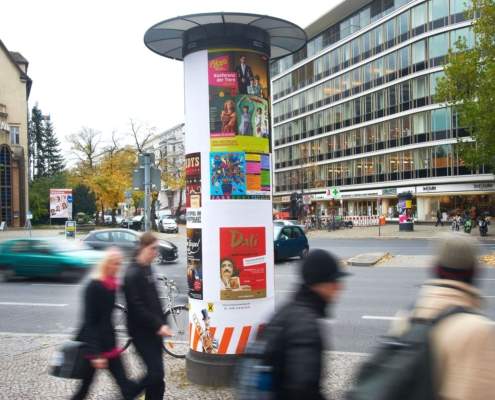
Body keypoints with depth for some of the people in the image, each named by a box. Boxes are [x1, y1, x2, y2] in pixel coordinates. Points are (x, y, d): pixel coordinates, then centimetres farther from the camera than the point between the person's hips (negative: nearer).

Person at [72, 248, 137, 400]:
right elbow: (89, 321, -21)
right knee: (86, 385, 5)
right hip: (92, 344, -7)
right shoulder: (93, 287, -18)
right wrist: (95, 353, -24)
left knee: (123, 382, 5)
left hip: (107, 341, 8)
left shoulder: (112, 285, 5)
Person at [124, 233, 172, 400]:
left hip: (153, 329, 8)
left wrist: (162, 323, 11)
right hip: (142, 331, -8)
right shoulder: (133, 274, -16)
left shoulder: (147, 269, 11)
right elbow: (136, 308, -21)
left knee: (156, 373, 11)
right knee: (156, 373, -8)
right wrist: (158, 325, -20)